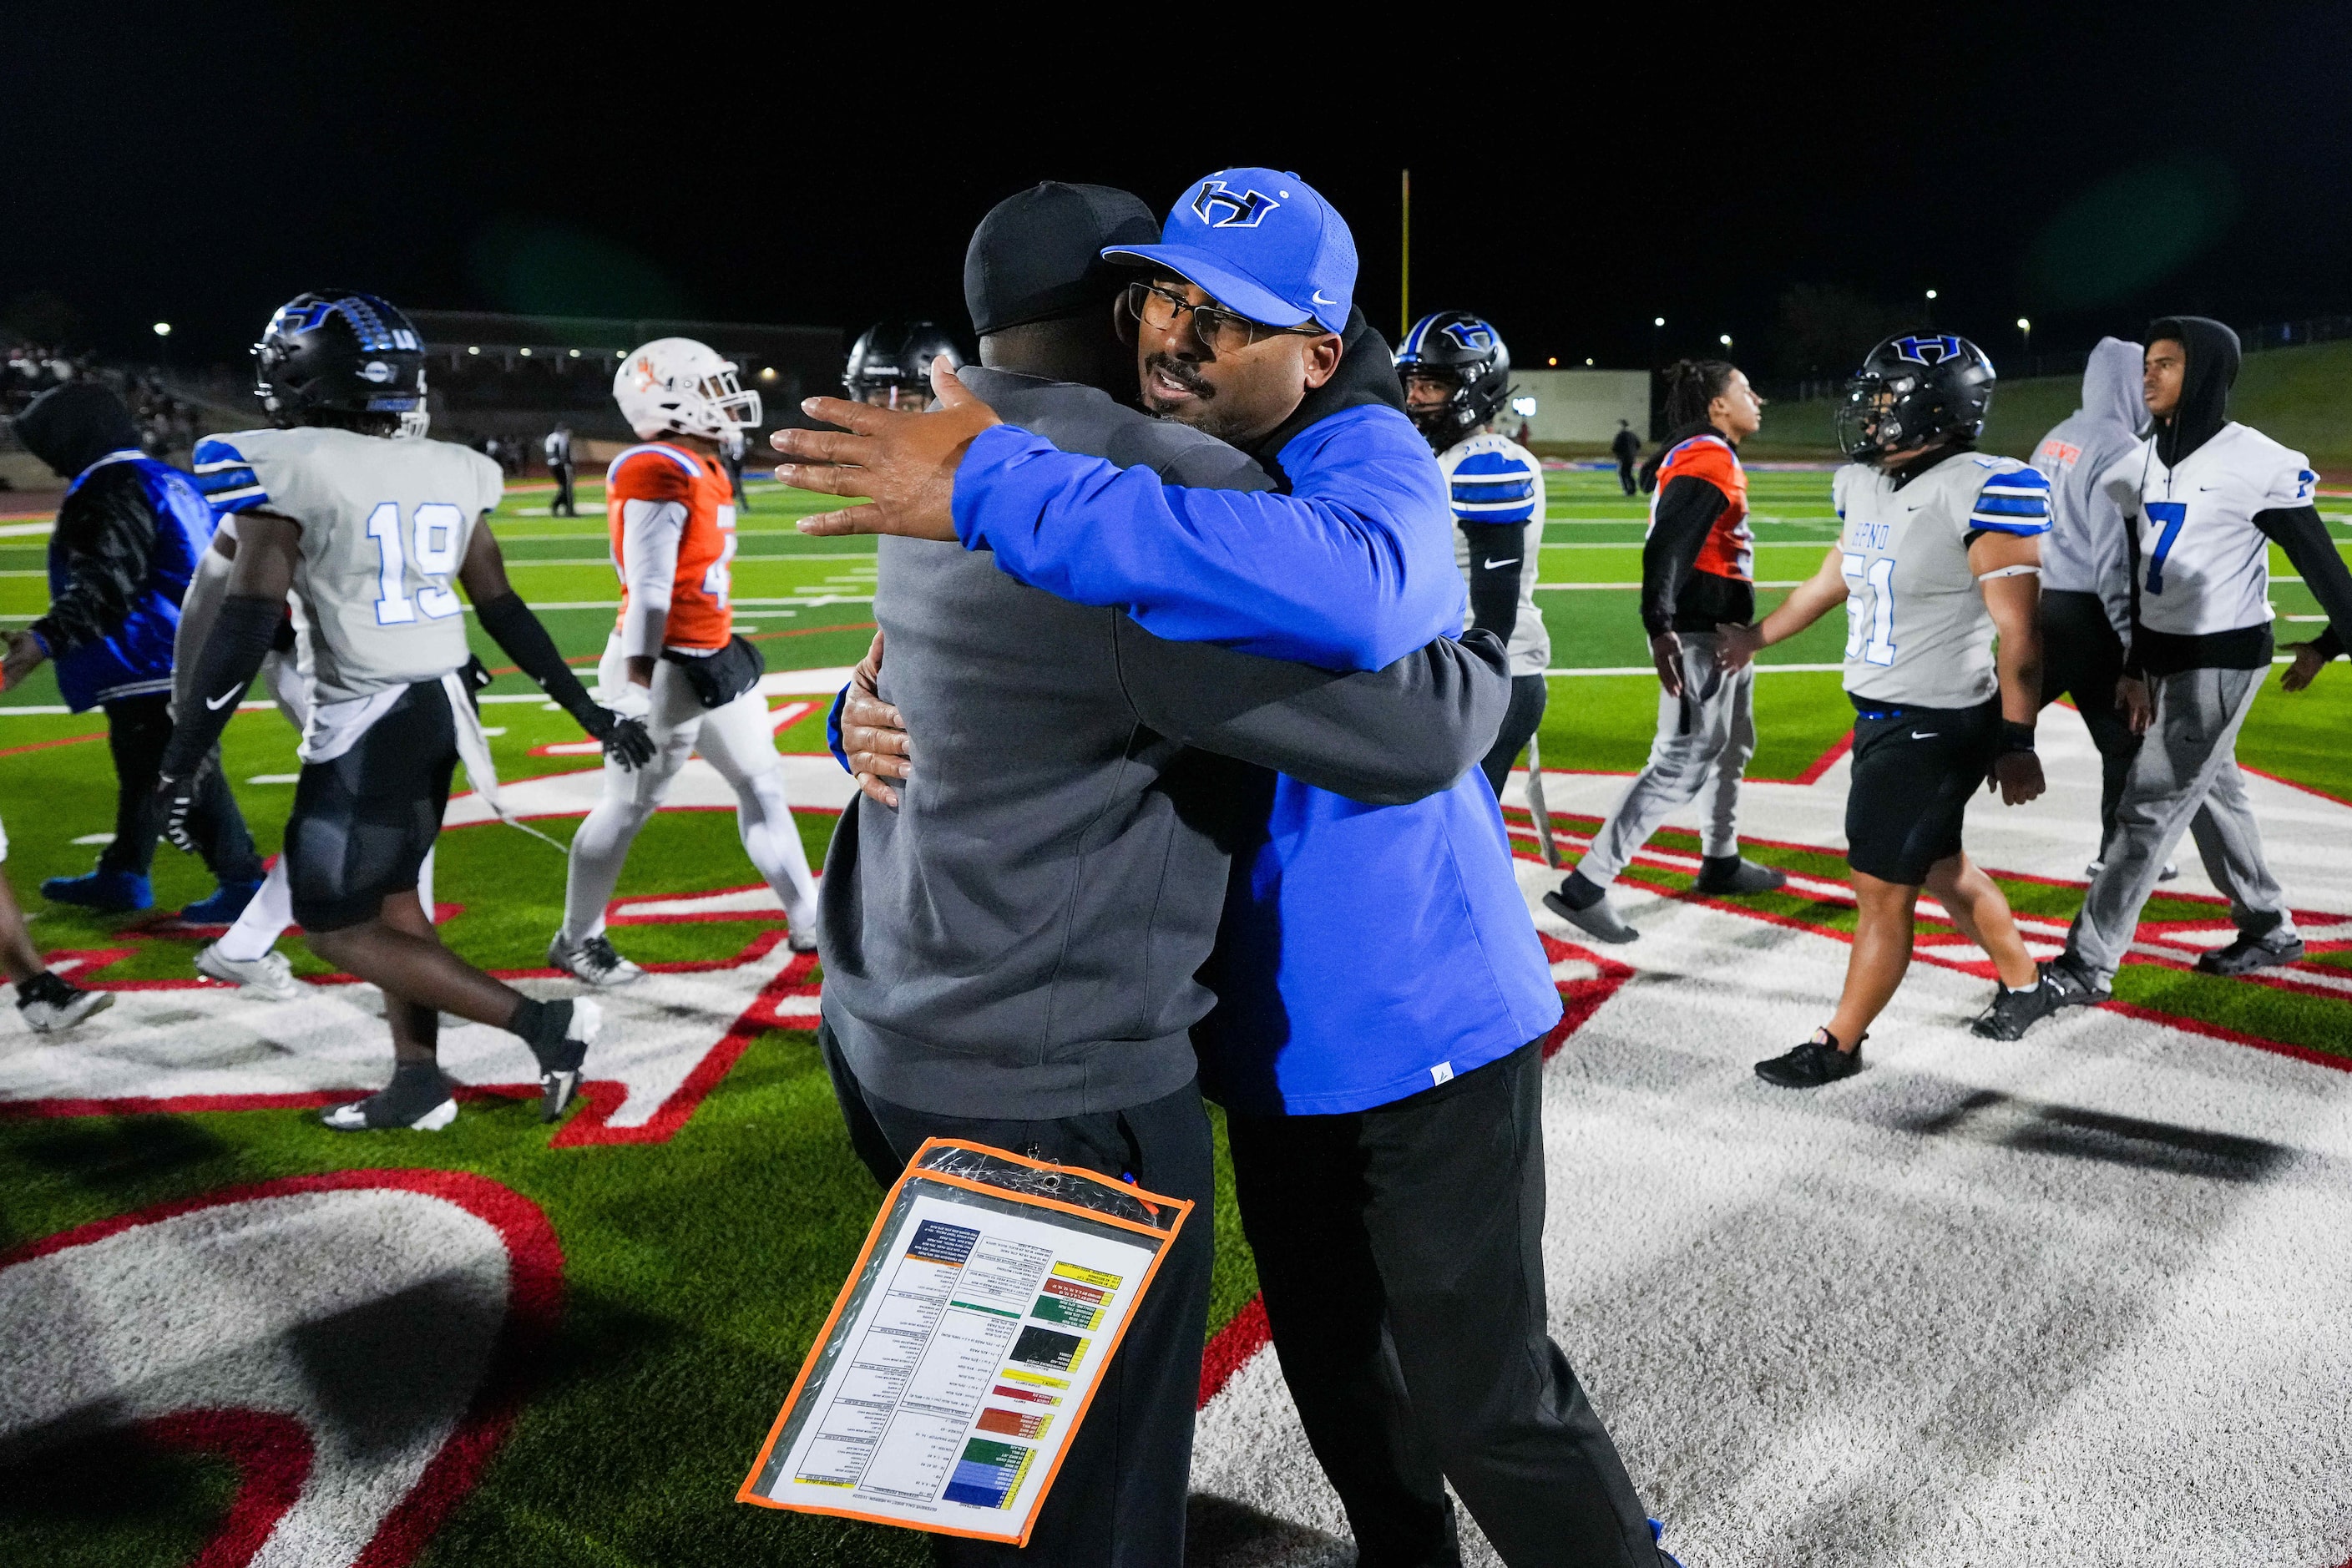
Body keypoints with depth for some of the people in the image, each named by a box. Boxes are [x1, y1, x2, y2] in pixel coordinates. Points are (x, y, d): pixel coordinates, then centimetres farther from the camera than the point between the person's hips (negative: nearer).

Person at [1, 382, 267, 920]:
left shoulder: (109, 492, -15)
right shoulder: (164, 480, 16)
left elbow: (106, 586, -26)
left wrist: (45, 638, -35)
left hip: (156, 666, -11)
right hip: (186, 656, 11)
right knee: (141, 768, 19)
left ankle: (242, 881, -3)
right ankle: (123, 876, 31)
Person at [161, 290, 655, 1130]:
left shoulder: (287, 467, -13)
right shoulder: (451, 470, 6)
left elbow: (248, 621, -16)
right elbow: (502, 607, 9)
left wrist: (184, 757, -11)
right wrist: (587, 709, 17)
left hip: (367, 723, -7)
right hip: (441, 708, 8)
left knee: (336, 926, 5)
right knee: (388, 894, 20)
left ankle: (543, 1021, -2)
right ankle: (417, 1083, 24)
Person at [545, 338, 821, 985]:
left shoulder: (699, 467, 10)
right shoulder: (657, 475, -20)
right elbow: (647, 589, -22)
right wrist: (638, 684, -23)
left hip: (710, 659, 10)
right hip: (666, 667, -10)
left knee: (761, 782, 14)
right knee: (629, 805, 3)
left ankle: (807, 921, 24)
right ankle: (576, 939, 20)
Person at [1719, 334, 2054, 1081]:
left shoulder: (1982, 494, -19)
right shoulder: (1866, 486, 5)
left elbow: (2021, 633, -19)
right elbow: (1834, 579, 22)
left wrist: (2015, 742, -20)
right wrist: (1755, 637, 34)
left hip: (1937, 729, -8)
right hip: (1879, 713, 8)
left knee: (1882, 890, 2)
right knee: (1938, 866, 22)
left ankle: (1839, 1044, 16)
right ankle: (2022, 982, 43)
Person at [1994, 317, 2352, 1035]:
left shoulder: (2256, 463, -15)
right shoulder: (2141, 465, 7)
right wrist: (2135, 667, 11)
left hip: (2222, 659, -8)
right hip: (2165, 655, 8)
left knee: (2149, 807, -9)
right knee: (2212, 792, 19)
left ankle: (2086, 965, -6)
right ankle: (2270, 929, 37)